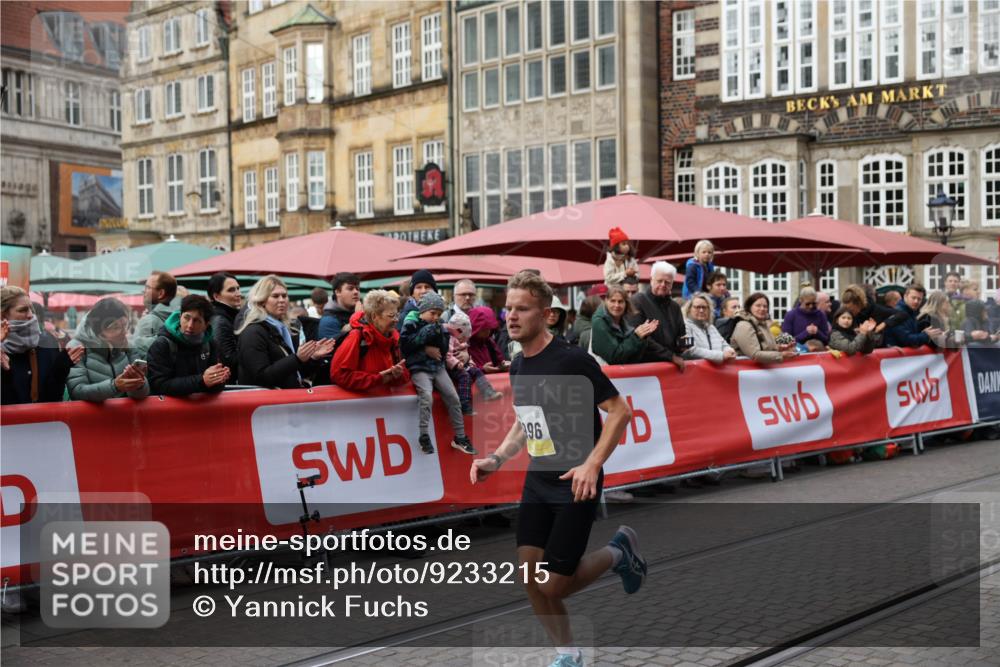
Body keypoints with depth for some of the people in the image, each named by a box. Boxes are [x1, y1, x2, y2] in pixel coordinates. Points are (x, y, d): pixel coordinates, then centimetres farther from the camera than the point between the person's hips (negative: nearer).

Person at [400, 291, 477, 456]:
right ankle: (424, 436, -17)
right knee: (427, 396, -28)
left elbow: (444, 349, 9)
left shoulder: (438, 326, 11)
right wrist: (425, 349, -16)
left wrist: (439, 335, -8)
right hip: (419, 368, -6)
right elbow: (404, 346, -16)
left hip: (438, 367, 6)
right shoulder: (411, 324, -6)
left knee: (453, 397, -3)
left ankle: (460, 437, 8)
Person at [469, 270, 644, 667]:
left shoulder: (572, 359, -17)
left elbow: (620, 411, -16)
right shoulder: (518, 366, 6)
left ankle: (618, 552, 22)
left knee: (555, 586, -6)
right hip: (536, 482, 7)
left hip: (575, 485, -7)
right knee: (531, 577, 0)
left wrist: (592, 465, -25)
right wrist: (497, 459, 4)